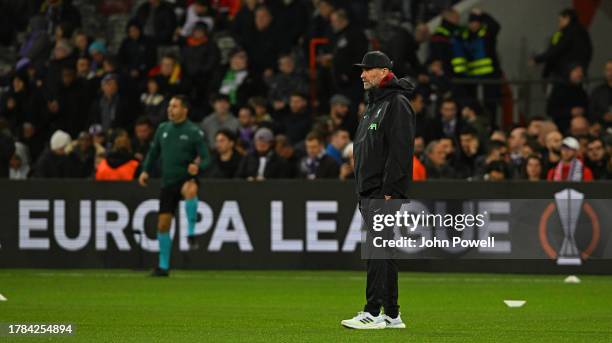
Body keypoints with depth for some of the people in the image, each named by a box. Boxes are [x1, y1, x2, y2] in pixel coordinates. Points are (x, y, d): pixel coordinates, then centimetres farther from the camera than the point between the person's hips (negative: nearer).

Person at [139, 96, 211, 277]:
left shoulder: (194, 132, -7)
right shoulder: (163, 129, 7)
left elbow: (206, 158, -9)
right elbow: (154, 152, 19)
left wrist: (198, 166, -30)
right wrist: (146, 171, 6)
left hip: (186, 178, -5)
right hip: (168, 182, 5)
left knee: (190, 190, -42)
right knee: (163, 224, 3)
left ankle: (191, 233, -32)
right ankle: (163, 266, 16)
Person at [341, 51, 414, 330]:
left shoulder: (397, 104, -10)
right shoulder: (373, 106, 21)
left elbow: (400, 151, -18)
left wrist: (389, 191, -23)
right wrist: (362, 192, 20)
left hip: (386, 194, -10)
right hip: (368, 193, 10)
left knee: (377, 252, -13)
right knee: (384, 254, 10)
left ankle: (373, 312, -15)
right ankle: (392, 315, 13)